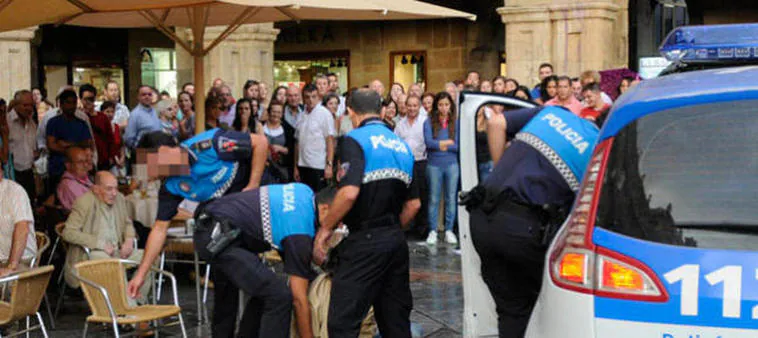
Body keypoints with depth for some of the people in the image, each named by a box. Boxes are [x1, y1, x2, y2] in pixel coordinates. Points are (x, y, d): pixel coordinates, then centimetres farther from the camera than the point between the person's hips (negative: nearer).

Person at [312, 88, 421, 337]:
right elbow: (413, 204, 15)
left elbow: (349, 193, -21)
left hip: (365, 241, -8)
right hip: (396, 241, 8)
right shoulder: (402, 145, 15)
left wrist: (325, 229, -11)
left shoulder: (356, 139, -8)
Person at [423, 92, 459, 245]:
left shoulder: (456, 122, 2)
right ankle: (432, 231, 11)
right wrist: (449, 142, -13)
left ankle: (449, 230, 15)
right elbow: (428, 142, -12)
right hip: (434, 165, -1)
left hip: (452, 165, 1)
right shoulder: (429, 122, -1)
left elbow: (459, 145, -5)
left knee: (451, 198, 6)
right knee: (434, 198, 4)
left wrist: (440, 144, -13)